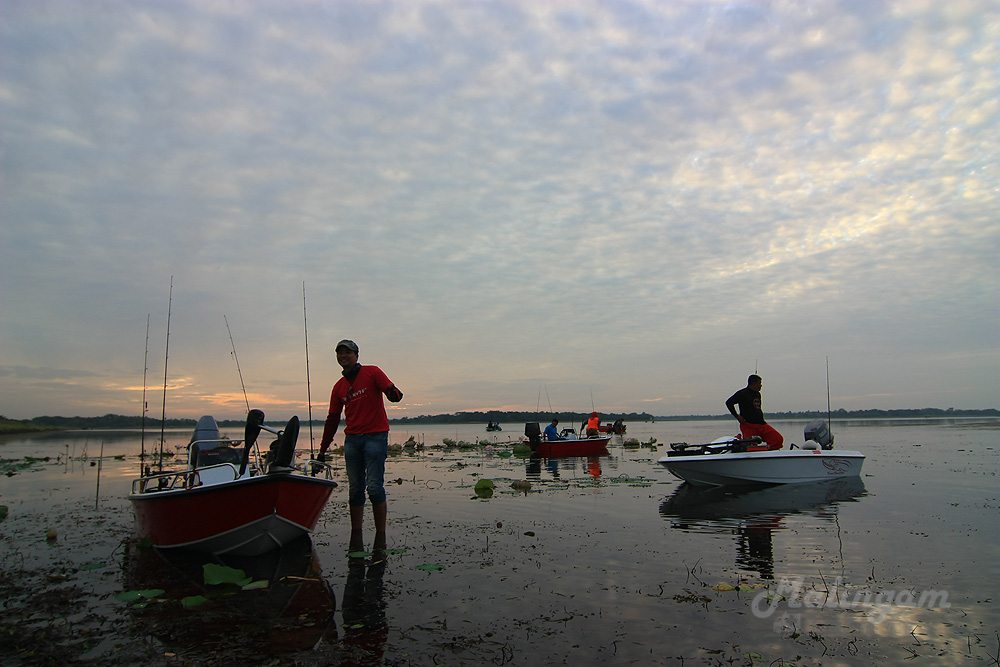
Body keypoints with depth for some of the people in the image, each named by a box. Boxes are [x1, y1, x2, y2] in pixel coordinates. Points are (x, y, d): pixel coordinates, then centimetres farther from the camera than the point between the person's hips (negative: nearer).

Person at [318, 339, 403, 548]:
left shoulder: (372, 373, 0)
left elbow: (393, 393, -8)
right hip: (352, 439, 5)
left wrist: (394, 394, -34)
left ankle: (380, 535, 0)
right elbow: (332, 420, 17)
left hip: (375, 436, -5)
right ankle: (356, 535, 13)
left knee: (374, 487, -9)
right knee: (355, 489, 7)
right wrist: (322, 451, 15)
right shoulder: (339, 387, 14)